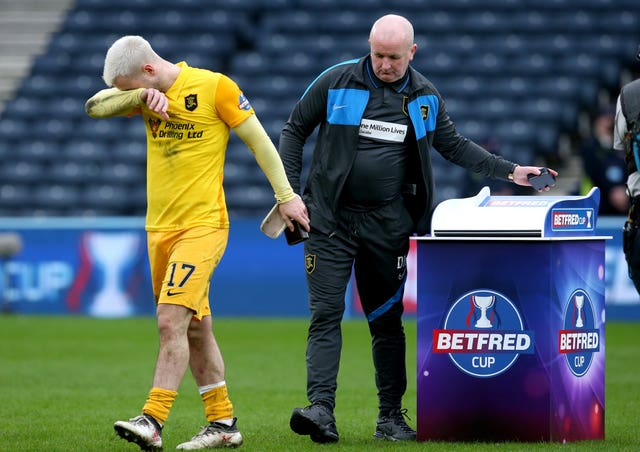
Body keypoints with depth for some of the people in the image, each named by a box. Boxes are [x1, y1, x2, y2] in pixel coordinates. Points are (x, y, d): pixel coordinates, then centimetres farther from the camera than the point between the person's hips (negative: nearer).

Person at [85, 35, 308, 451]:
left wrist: (285, 195, -3)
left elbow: (259, 140, -3)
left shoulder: (215, 86, -8)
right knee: (195, 328, 10)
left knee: (171, 320, -17)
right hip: (160, 226, 7)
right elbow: (95, 106, -1)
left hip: (203, 225, -7)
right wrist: (142, 95, -15)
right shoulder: (149, 94, 11)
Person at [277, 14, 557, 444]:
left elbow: (454, 145, 20)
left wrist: (509, 171, 13)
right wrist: (289, 194, -3)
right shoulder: (337, 82, -3)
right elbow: (294, 131, 6)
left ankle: (391, 416, 12)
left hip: (387, 223, 2)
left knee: (387, 319, 6)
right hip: (331, 218, -2)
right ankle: (321, 408, -18)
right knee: (326, 314, -11)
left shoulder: (425, 97, 6)